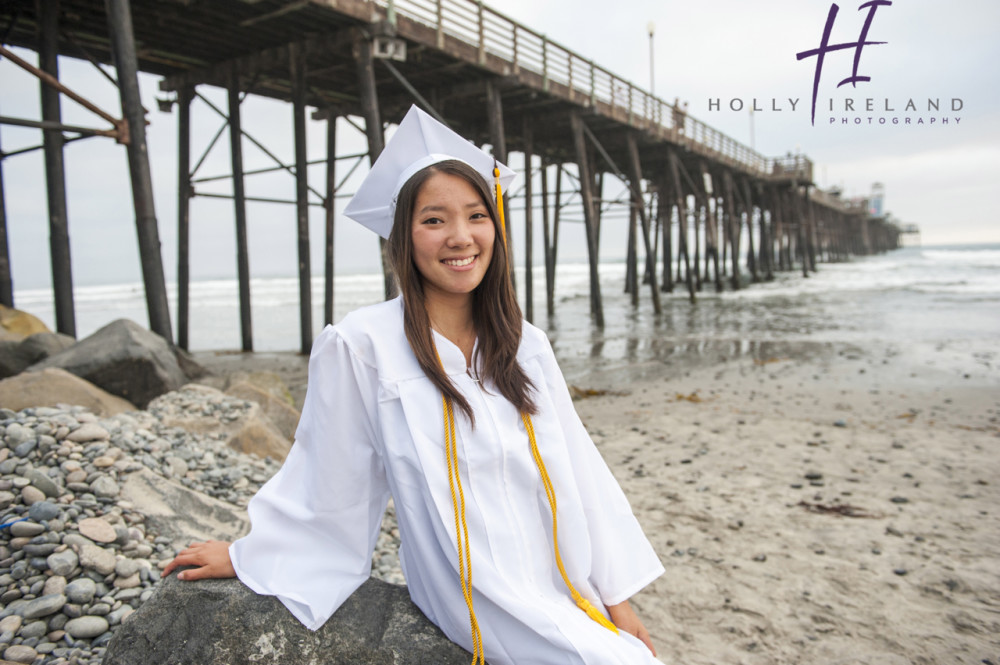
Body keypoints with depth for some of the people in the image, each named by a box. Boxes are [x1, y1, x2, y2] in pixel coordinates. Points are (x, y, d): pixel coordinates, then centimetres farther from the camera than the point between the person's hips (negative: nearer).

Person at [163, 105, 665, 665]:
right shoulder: (361, 345, -13)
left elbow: (576, 471, 3)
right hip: (479, 596, -5)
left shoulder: (526, 345, 2)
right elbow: (328, 482, -2)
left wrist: (616, 598, 3)